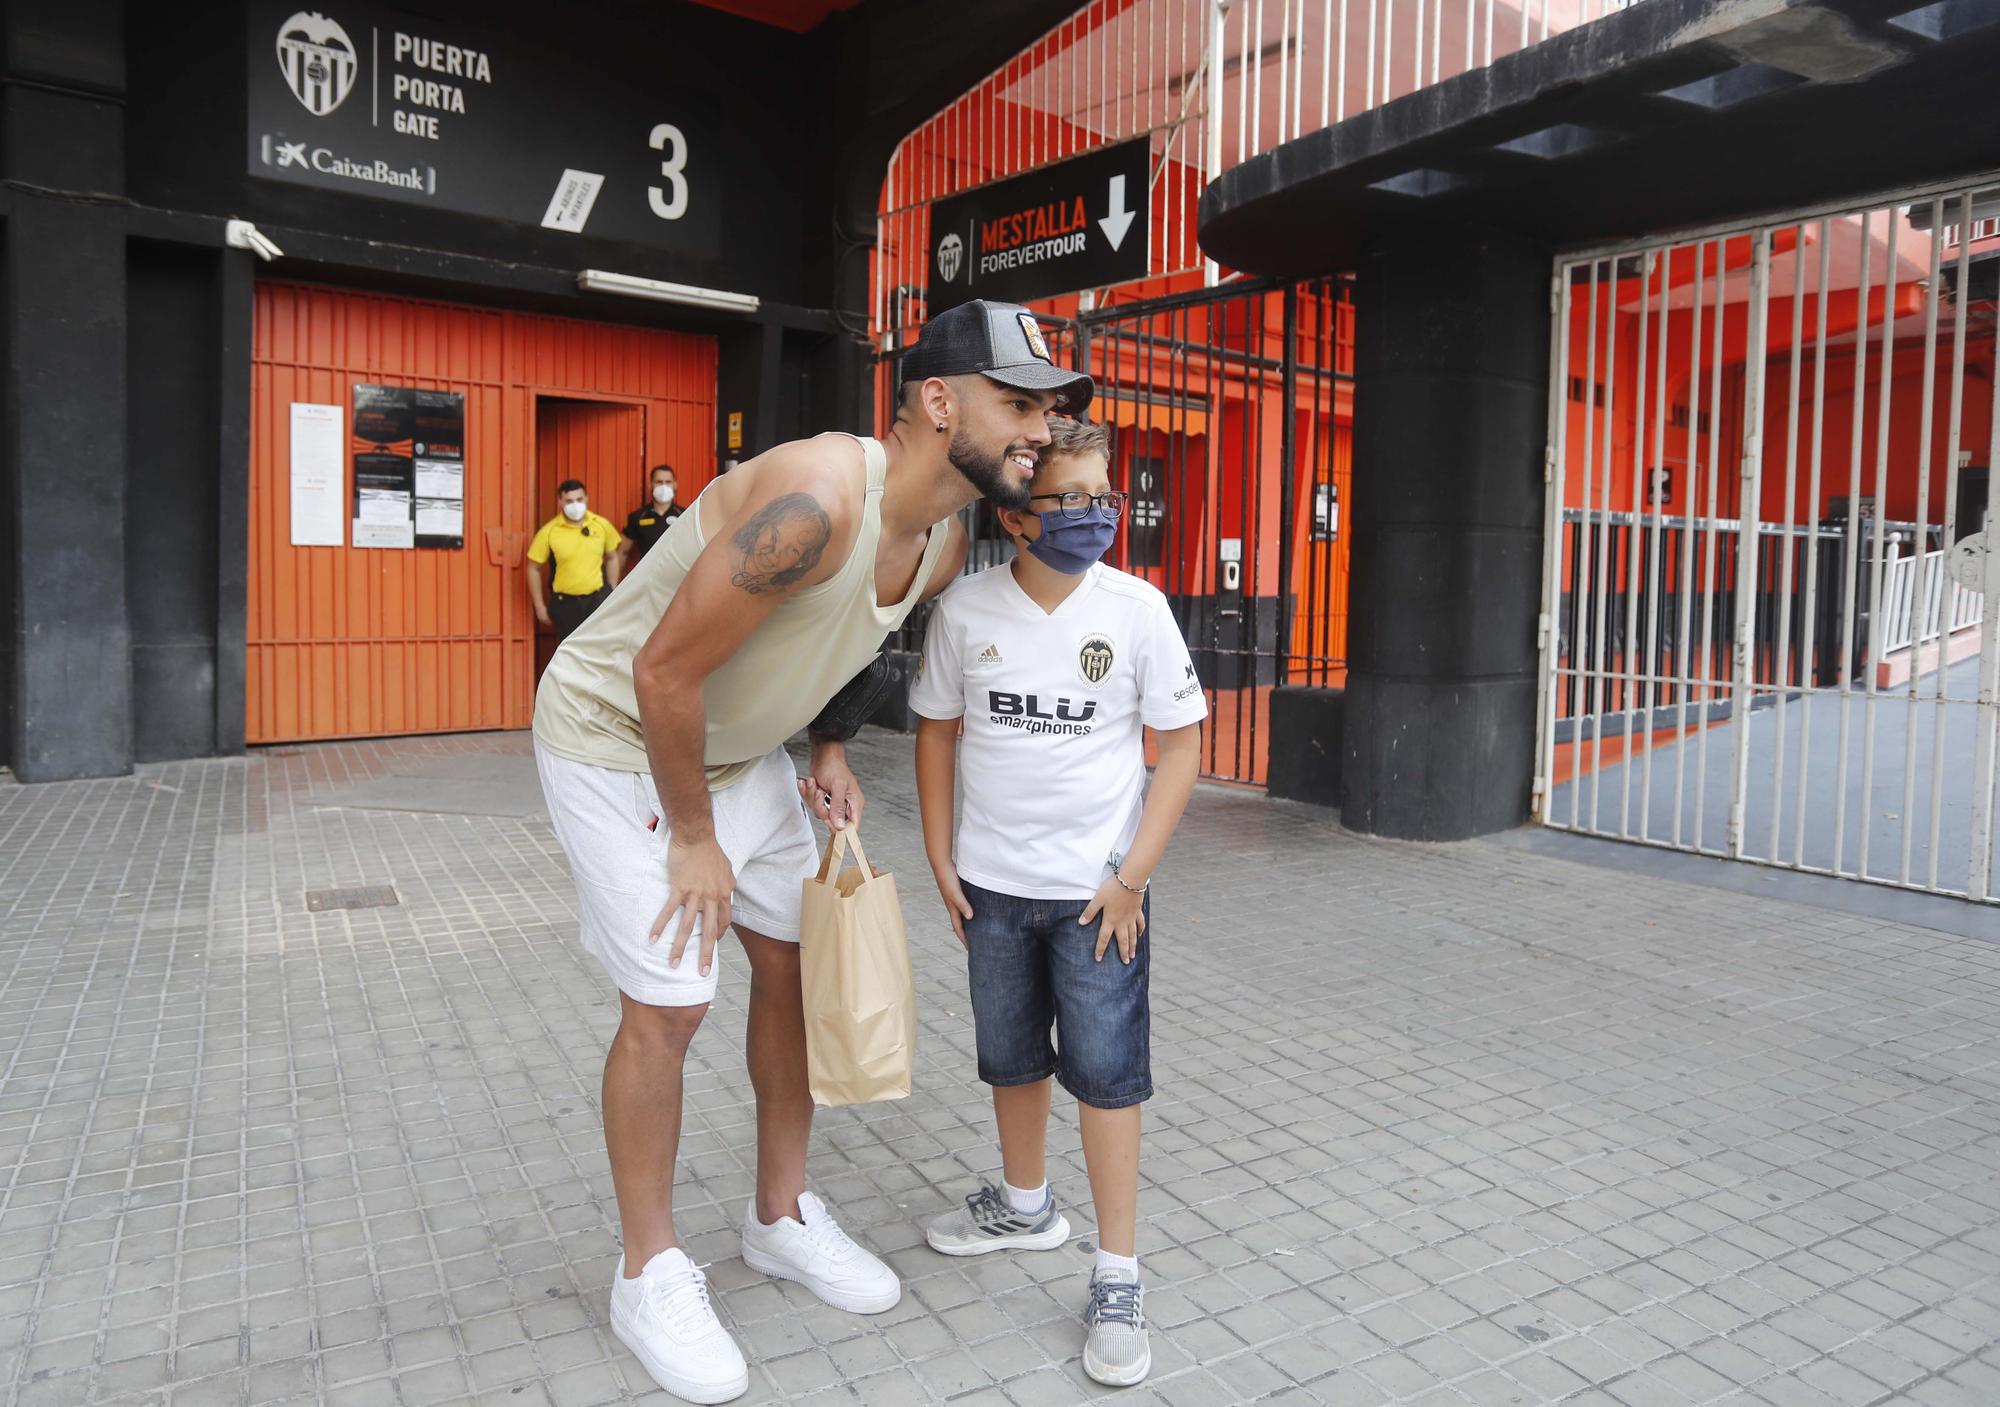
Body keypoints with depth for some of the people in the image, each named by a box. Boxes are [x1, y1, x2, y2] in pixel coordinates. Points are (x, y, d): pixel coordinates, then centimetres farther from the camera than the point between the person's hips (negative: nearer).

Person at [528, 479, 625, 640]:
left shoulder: (602, 525, -3)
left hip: (598, 598, 1)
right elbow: (533, 569, -1)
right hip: (565, 603, -1)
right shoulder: (549, 531, -10)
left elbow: (612, 558, 11)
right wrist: (540, 606, -1)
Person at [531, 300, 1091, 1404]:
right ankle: (650, 1275, 17)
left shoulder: (944, 545, -6)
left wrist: (829, 749, -1)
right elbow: (665, 670, -29)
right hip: (616, 741, -8)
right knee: (668, 1003, -6)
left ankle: (780, 1217, 31)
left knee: (796, 961, 10)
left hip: (741, 746, 8)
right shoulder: (817, 498, -34)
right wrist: (693, 838, -18)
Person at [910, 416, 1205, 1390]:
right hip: (994, 882, 3)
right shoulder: (965, 609, -7)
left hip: (1099, 888, -2)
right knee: (1011, 1054, 19)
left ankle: (1117, 1276, 18)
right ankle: (1025, 1205, 44)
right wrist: (941, 861, 2)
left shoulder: (1135, 608, -12)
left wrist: (1132, 877, -11)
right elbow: (936, 730, 4)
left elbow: (1182, 743, -7)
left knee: (1105, 1069, 2)